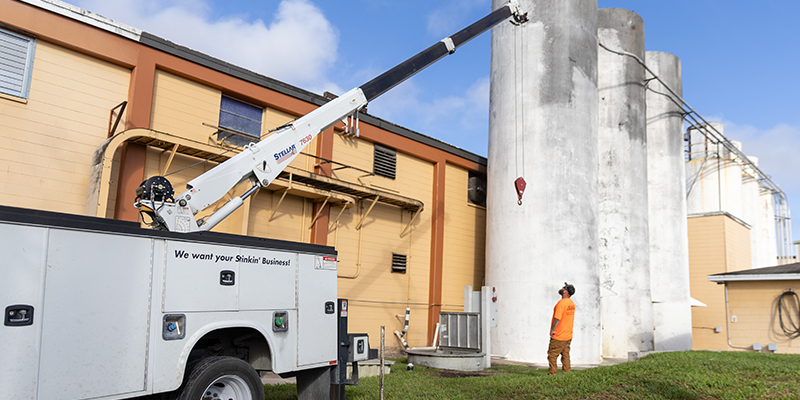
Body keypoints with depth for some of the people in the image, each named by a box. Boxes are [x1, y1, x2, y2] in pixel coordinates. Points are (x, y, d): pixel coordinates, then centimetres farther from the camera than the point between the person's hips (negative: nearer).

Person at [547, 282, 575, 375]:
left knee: (552, 355, 0)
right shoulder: (572, 304, 8)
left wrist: (552, 330, -15)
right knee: (565, 355, 12)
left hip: (558, 336, -8)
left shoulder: (561, 303, -19)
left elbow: (557, 318, -22)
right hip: (568, 336, 8)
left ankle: (552, 373, 1)